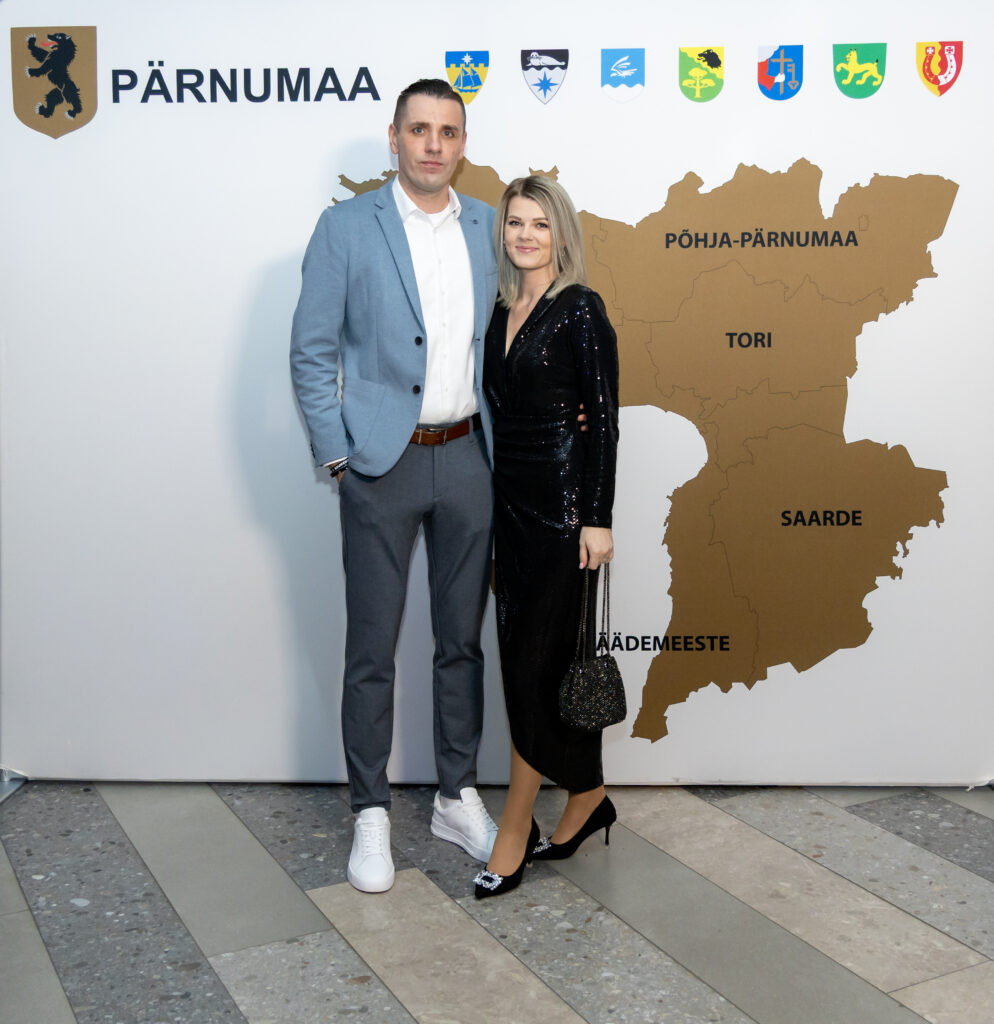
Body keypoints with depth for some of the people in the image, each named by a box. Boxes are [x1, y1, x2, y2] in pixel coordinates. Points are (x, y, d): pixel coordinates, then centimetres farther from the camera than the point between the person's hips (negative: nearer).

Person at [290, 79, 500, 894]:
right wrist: (337, 456, -8)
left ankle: (458, 797, 28)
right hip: (382, 462, -3)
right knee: (372, 648, 4)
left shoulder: (489, 228, 8)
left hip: (467, 458, 4)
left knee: (462, 640, 12)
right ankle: (371, 814, 19)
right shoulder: (346, 228, -2)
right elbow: (312, 353, -3)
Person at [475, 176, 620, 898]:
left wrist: (599, 518, -15)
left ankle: (516, 831, 7)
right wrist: (491, 501, 13)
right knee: (548, 659, 12)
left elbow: (603, 418, -11)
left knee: (534, 660, -4)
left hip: (563, 501, -7)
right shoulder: (503, 311, 14)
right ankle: (587, 798, 27)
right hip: (511, 499, 7)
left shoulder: (580, 309, -7)